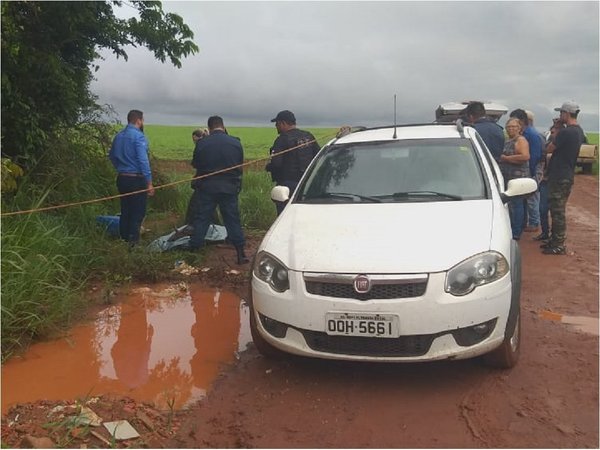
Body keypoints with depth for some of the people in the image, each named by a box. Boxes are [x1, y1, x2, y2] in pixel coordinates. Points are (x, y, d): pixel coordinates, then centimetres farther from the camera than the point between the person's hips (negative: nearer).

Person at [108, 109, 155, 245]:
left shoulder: (118, 136, 10)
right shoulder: (138, 136, -15)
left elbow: (112, 156, 20)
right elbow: (143, 160, -21)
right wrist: (149, 182, -20)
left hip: (122, 178, 8)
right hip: (136, 179, -8)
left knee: (125, 211, 16)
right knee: (138, 212, 0)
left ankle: (123, 239, 23)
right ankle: (133, 242, 1)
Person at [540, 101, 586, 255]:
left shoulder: (565, 132, -20)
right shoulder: (579, 131, 11)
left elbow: (549, 149, -12)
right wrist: (557, 131, 10)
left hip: (559, 177, -10)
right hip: (568, 175, 10)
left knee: (558, 211, -4)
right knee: (558, 210, 16)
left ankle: (559, 246, 1)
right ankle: (555, 240, 25)